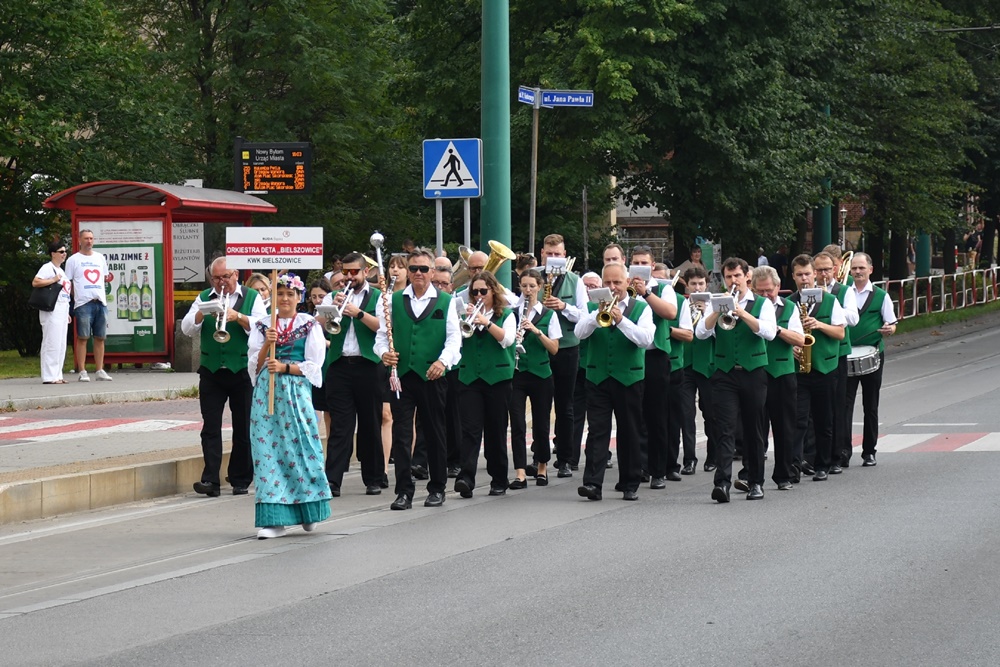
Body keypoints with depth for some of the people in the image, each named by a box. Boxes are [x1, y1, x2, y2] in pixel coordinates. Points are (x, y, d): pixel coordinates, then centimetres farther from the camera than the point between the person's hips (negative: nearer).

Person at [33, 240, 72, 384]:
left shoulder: (61, 271, 22)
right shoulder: (48, 268, -6)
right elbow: (35, 282, -20)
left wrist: (67, 313, 24)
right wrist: (53, 280, -19)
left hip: (62, 311, 10)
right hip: (52, 311, -10)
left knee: (61, 345, 9)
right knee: (52, 343, -11)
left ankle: (57, 375, 12)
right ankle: (49, 377, -11)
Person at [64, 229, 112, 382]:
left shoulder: (100, 258, 16)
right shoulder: (73, 260, 3)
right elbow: (68, 282, 3)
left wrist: (107, 278, 7)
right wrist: (75, 296, -6)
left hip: (101, 302, 5)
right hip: (83, 303, -5)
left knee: (100, 337, 6)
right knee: (82, 337, -5)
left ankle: (100, 370, 11)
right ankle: (82, 371, -4)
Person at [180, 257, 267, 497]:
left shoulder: (252, 298, 4)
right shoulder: (204, 298, 10)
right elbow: (187, 328, 0)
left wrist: (238, 317, -22)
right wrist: (203, 312, -16)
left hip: (242, 371, -1)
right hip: (211, 371, 1)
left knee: (243, 428, 5)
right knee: (210, 427, -5)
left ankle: (240, 480, 13)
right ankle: (210, 480, -9)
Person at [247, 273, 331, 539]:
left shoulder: (310, 326, 6)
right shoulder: (262, 326, 12)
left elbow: (313, 365, 0)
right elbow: (254, 365, 9)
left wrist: (284, 367, -13)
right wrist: (267, 344, -7)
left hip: (297, 392, -2)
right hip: (266, 393, 2)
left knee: (299, 447, -3)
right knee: (267, 450, -4)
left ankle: (308, 512, 13)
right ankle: (273, 519, -3)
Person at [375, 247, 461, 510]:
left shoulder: (446, 302, 5)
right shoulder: (395, 301, 9)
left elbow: (454, 338, -3)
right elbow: (382, 333, 8)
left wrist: (443, 361, -21)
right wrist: (383, 352, -14)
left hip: (432, 376, -1)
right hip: (401, 375, 1)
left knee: (435, 434, 7)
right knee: (401, 434, -4)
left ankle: (437, 489, 18)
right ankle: (404, 491, -2)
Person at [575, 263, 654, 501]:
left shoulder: (641, 309, 5)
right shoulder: (593, 307, 10)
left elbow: (645, 338, -11)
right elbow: (579, 332, -6)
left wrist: (621, 320, -21)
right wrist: (598, 314, -19)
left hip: (629, 379, -1)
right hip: (598, 379, 1)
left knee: (629, 433, 6)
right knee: (597, 430, -8)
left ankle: (630, 485, 15)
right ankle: (593, 483, -14)